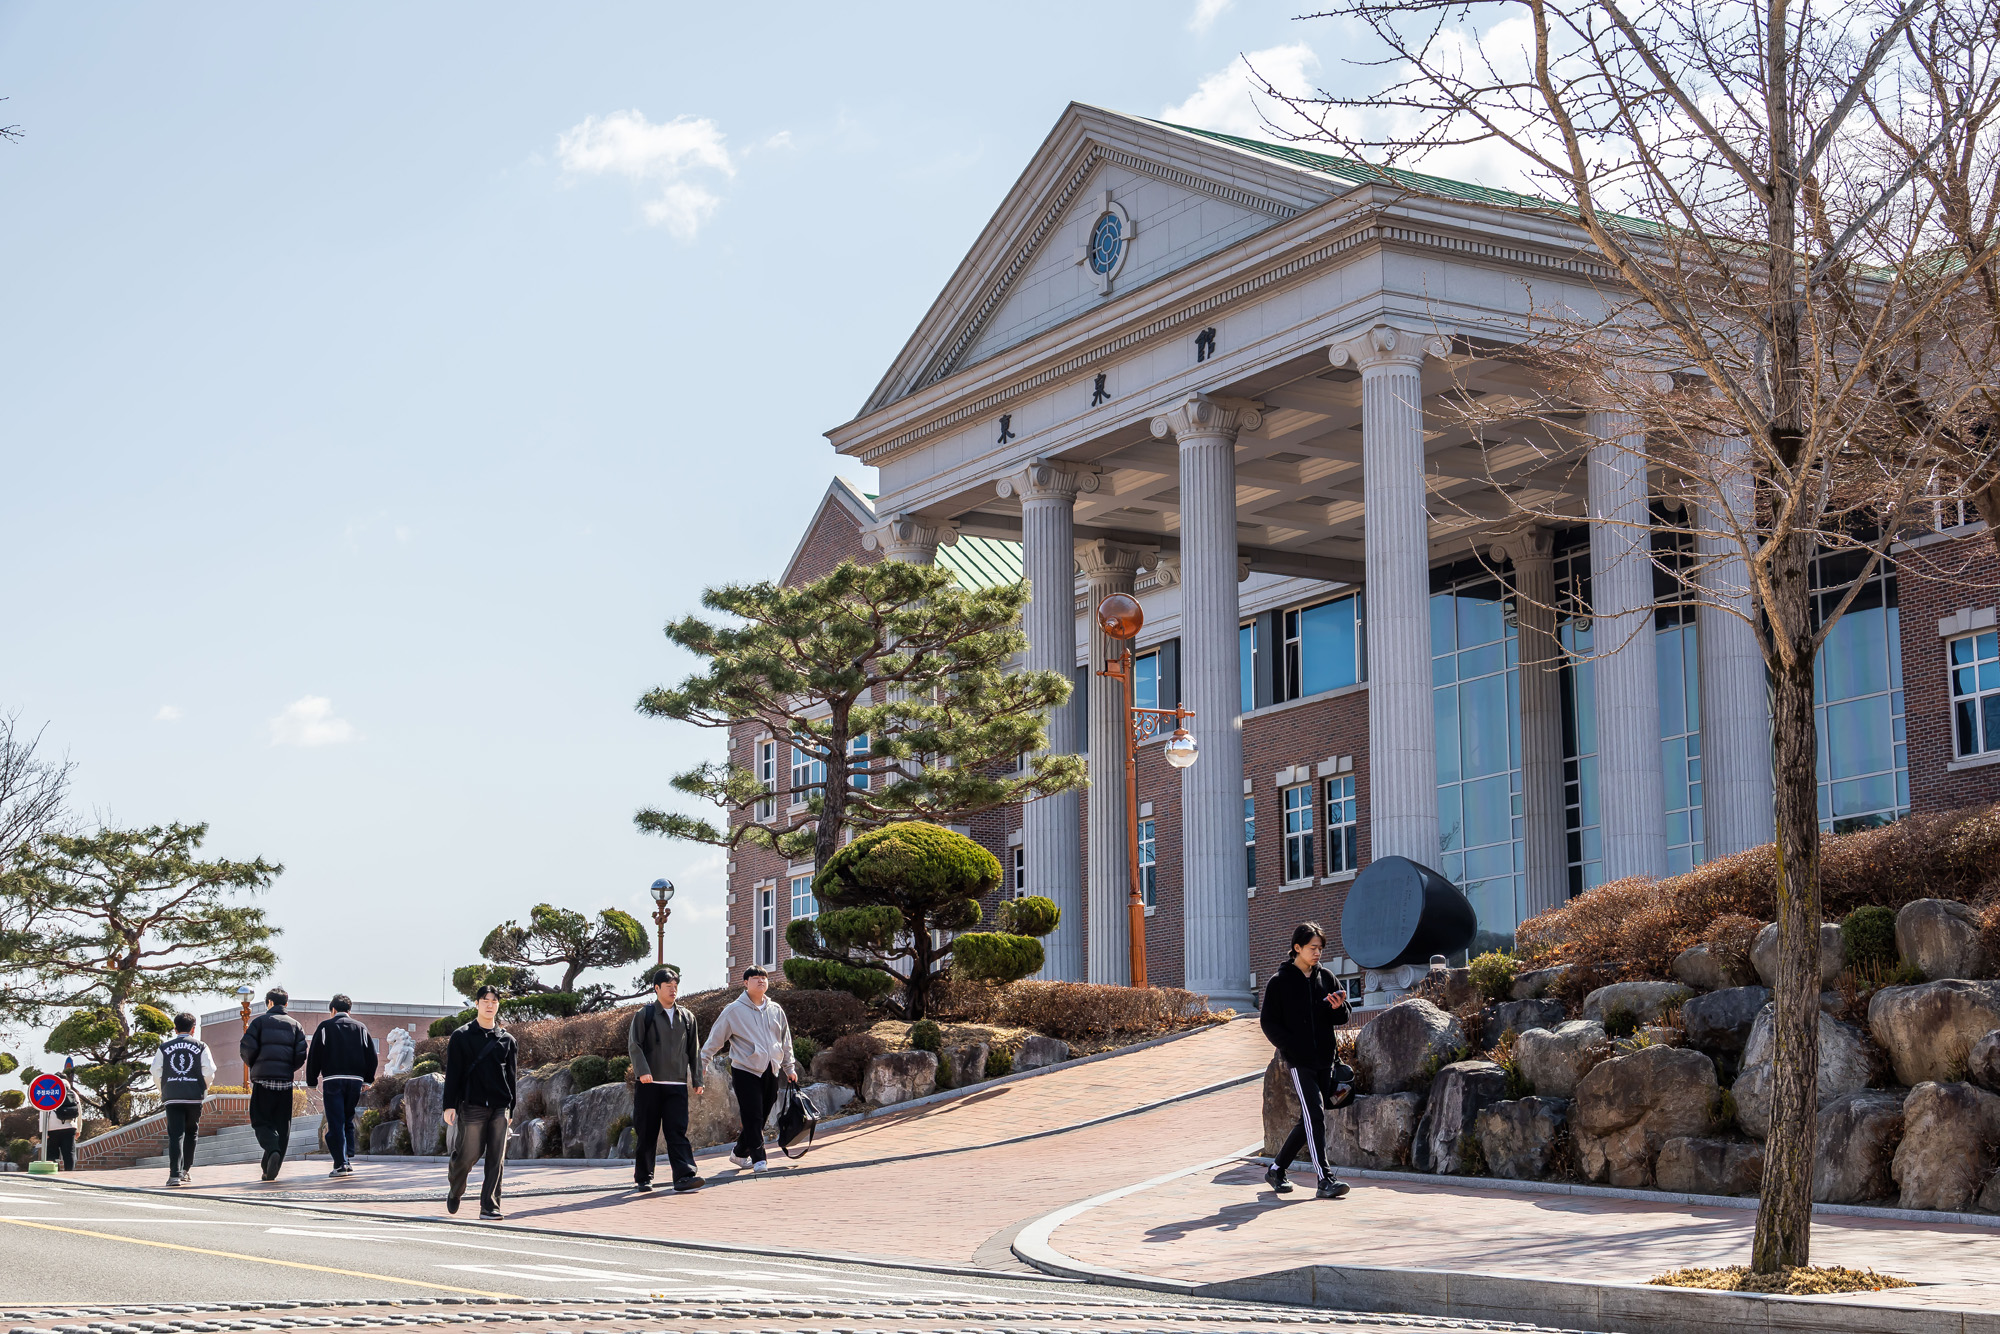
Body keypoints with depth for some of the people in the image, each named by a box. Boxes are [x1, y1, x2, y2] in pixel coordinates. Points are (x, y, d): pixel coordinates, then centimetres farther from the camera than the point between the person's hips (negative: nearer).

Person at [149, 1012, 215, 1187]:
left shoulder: (164, 1047, 8)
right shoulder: (201, 1047, 5)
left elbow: (156, 1072, 4)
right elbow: (209, 1072, -2)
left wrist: (162, 1091, 18)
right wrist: (204, 1089, 16)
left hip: (171, 1096, 0)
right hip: (194, 1096, 0)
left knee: (175, 1135, -4)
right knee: (191, 1133, 16)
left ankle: (175, 1174, -16)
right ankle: (186, 1170, 18)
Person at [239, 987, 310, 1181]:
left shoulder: (260, 1021, 4)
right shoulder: (294, 1025, 12)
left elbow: (247, 1047, -7)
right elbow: (301, 1054, 2)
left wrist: (251, 1065, 14)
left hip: (263, 1079, -2)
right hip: (285, 1080, 2)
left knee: (261, 1121, 2)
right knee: (282, 1125, 7)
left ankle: (272, 1150, -27)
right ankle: (270, 1170, 2)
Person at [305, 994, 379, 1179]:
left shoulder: (325, 1027, 5)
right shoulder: (360, 1028, 14)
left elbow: (314, 1055, 1)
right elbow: (372, 1056, 11)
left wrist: (312, 1081, 7)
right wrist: (368, 1079, 19)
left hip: (333, 1080, -3)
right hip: (355, 1080, 3)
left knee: (336, 1123, -4)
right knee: (348, 1120, 16)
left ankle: (340, 1164, -10)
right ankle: (349, 1158, 6)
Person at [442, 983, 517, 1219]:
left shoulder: (507, 1039, 13)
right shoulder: (461, 1036, 4)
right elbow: (452, 1073, 0)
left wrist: (510, 1108, 13)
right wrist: (450, 1105, -7)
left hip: (500, 1107, 3)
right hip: (472, 1105, -3)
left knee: (497, 1158, -3)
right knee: (469, 1154, -4)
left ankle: (489, 1206, 0)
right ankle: (455, 1193, 23)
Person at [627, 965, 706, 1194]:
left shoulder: (687, 1017, 14)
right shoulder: (644, 1015, 3)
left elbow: (694, 1051, 18)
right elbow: (634, 1045, -4)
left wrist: (697, 1080, 14)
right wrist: (642, 1071, -18)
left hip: (677, 1085, 2)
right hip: (650, 1084, -2)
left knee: (678, 1131, -8)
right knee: (647, 1133, 4)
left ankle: (684, 1176, -16)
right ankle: (643, 1177, 15)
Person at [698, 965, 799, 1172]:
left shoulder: (776, 1010, 12)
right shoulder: (734, 1010, -2)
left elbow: (785, 1041, 21)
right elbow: (715, 1039, 1)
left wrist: (789, 1068, 21)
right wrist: (702, 1064, -2)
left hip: (770, 1073, 5)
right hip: (745, 1071, -5)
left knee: (761, 1118, 9)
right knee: (753, 1117, -10)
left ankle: (740, 1153, 25)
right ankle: (758, 1159, -5)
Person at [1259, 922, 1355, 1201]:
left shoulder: (1326, 978, 12)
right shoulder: (1280, 981, -2)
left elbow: (1342, 1019, 15)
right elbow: (1269, 1022, -2)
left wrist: (1338, 1008, -9)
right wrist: (1291, 1049, -13)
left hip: (1325, 1060, 6)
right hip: (1299, 1062, -5)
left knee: (1309, 1121, 10)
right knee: (1315, 1116, -15)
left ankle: (1276, 1170, 25)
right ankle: (1325, 1181, -18)